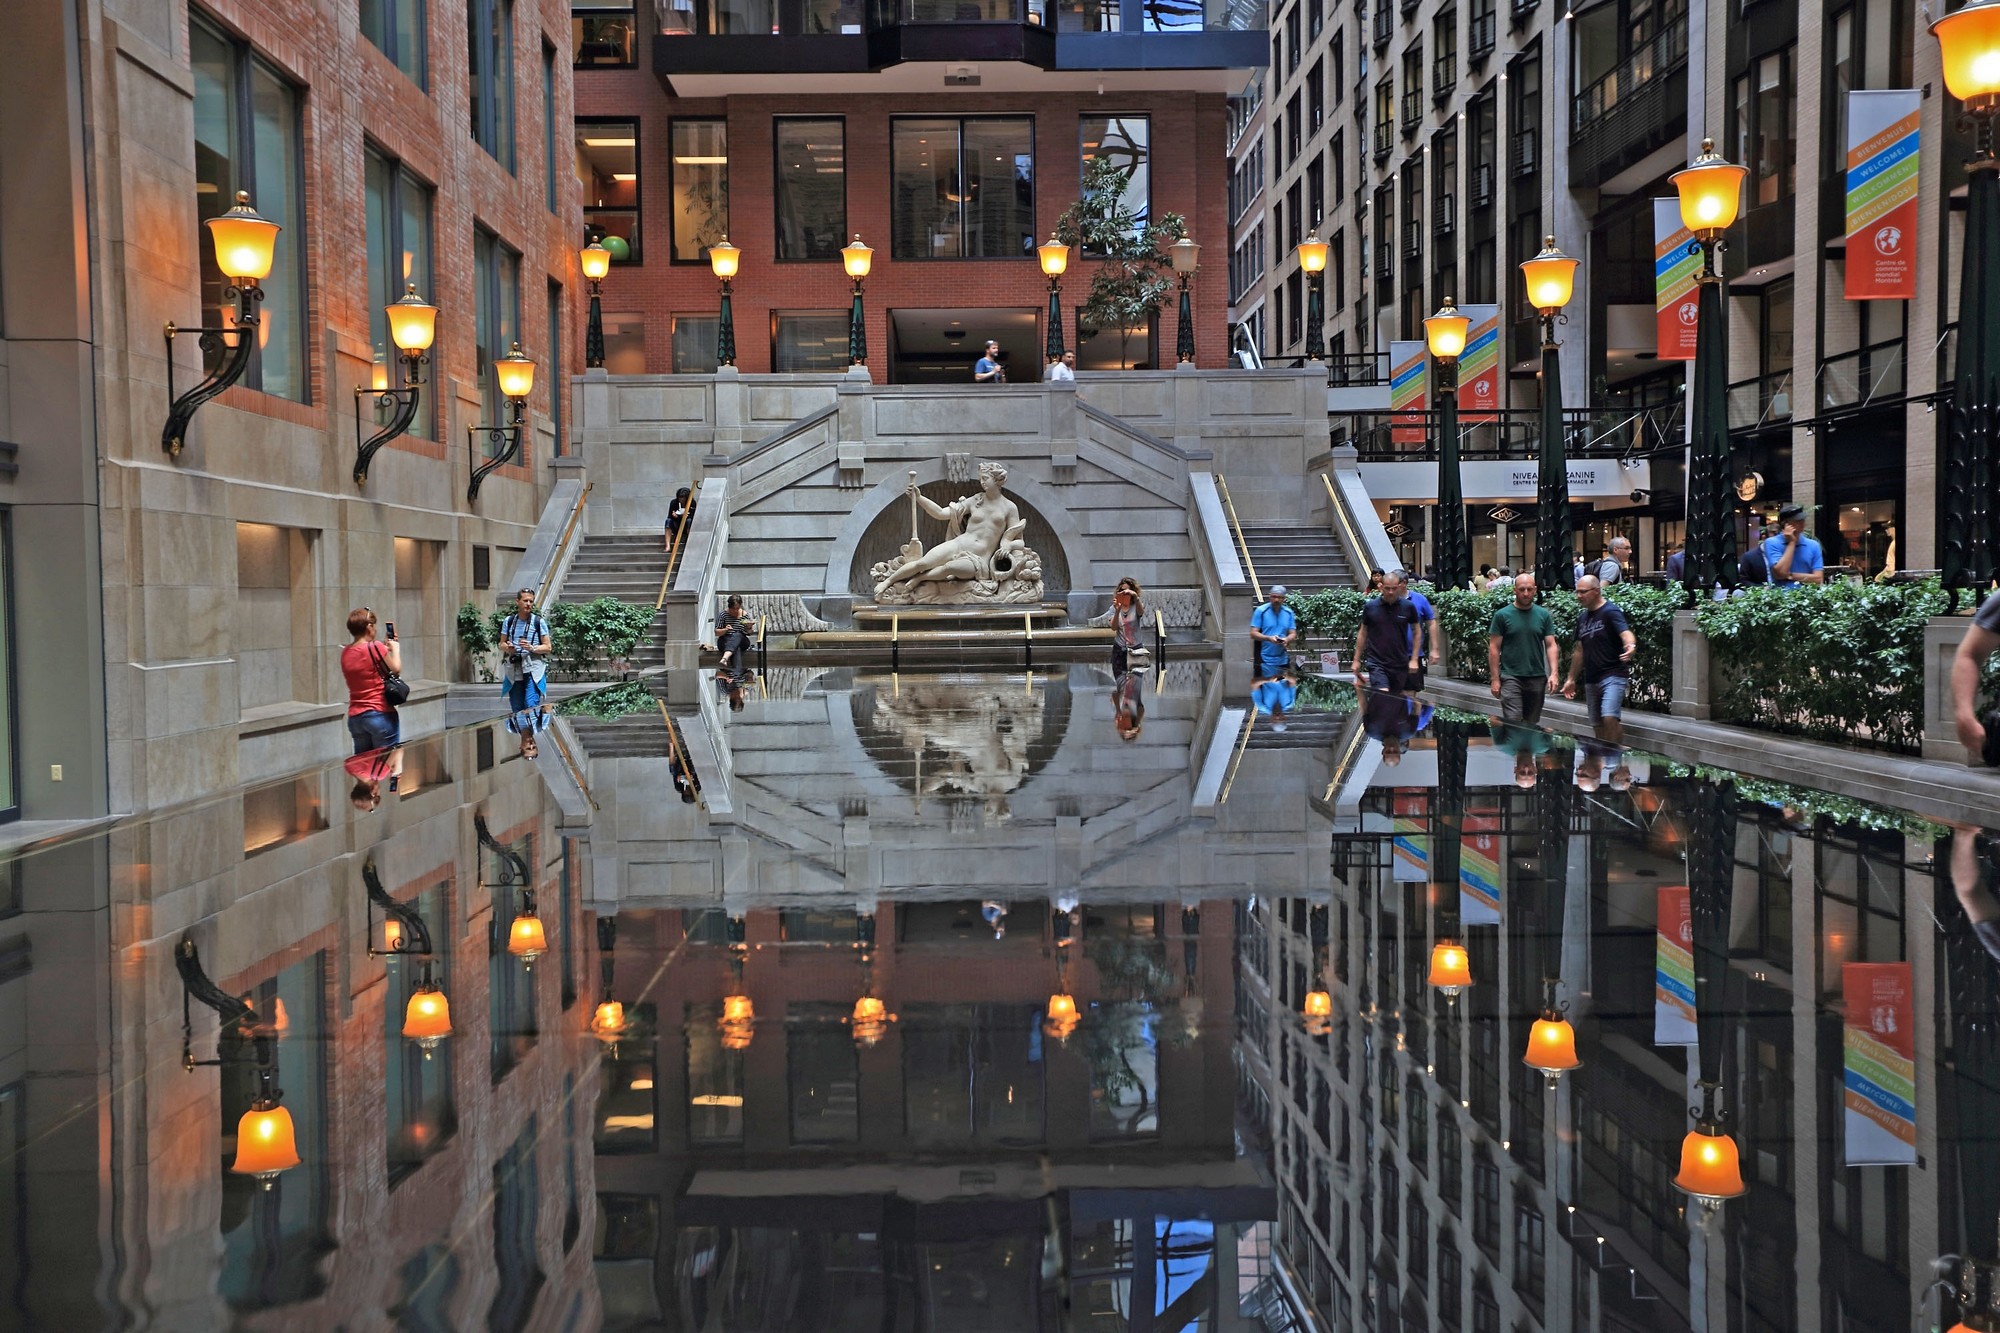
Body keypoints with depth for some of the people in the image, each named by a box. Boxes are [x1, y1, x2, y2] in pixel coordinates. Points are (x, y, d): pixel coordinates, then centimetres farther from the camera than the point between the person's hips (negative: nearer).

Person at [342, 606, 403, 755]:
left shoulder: (345, 653, 7)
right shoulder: (375, 647, -12)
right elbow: (396, 670, -4)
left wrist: (386, 649, 19)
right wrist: (395, 649, 12)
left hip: (355, 718, 6)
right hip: (380, 714, -6)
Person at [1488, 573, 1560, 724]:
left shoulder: (1544, 615, 7)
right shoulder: (1502, 615, -1)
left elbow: (1551, 645, 6)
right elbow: (1494, 648, 0)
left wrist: (1553, 673, -7)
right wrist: (1495, 679, -5)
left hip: (1537, 678, 3)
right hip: (1511, 677, -3)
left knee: (1532, 724, 9)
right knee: (1513, 722, -13)